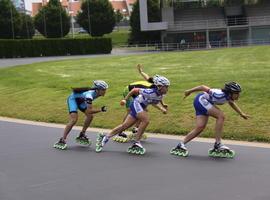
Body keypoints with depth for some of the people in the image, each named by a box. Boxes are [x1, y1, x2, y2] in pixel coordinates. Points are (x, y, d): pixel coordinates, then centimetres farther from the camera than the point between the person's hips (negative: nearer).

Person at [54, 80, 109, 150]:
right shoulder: (89, 95, -37)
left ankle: (81, 136, 16)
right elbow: (89, 111, -41)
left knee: (90, 116, 0)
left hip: (80, 100, 9)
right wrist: (101, 109, -42)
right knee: (74, 119, -23)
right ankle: (62, 141, -20)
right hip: (73, 99, -9)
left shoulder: (97, 93, -13)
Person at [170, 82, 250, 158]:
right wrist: (190, 91, -16)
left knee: (200, 127, -1)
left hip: (203, 103, 9)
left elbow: (232, 103, 20)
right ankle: (218, 144, -15)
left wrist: (241, 114, 20)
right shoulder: (220, 95, -32)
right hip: (200, 100, -9)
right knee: (221, 116, -19)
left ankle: (181, 145, 3)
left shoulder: (229, 97, -6)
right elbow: (203, 87, -26)